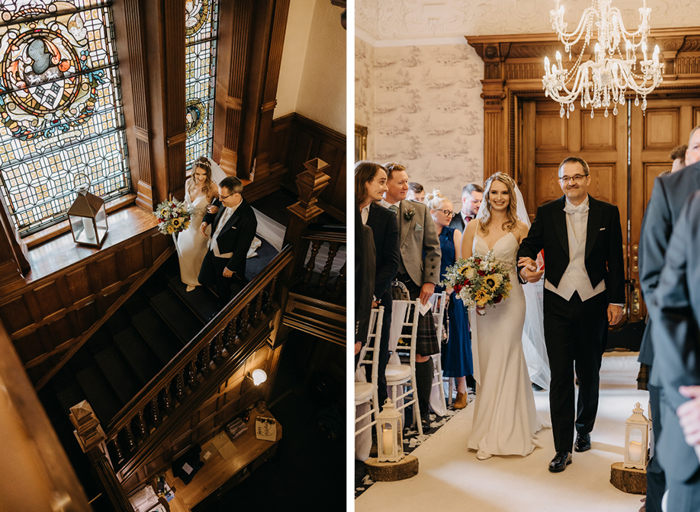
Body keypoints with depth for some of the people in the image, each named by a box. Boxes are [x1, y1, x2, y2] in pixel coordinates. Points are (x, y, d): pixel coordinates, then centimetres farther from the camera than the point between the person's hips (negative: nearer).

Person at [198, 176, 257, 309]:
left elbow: (242, 248, -26)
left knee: (223, 289, 20)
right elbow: (213, 210, 10)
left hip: (226, 259, -6)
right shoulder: (224, 202, -16)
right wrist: (205, 221, -10)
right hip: (212, 250, 6)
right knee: (203, 279, 24)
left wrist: (230, 268, -16)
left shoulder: (247, 219, -37)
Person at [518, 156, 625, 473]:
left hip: (594, 303, 1)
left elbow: (615, 261, 2)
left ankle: (584, 429, 37)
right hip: (558, 304, 0)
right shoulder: (547, 213, 1)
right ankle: (563, 448, 1)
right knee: (560, 376, -3)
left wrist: (616, 301, -1)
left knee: (589, 373, 14)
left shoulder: (607, 213, 1)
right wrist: (525, 266, -16)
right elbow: (529, 244, 7)